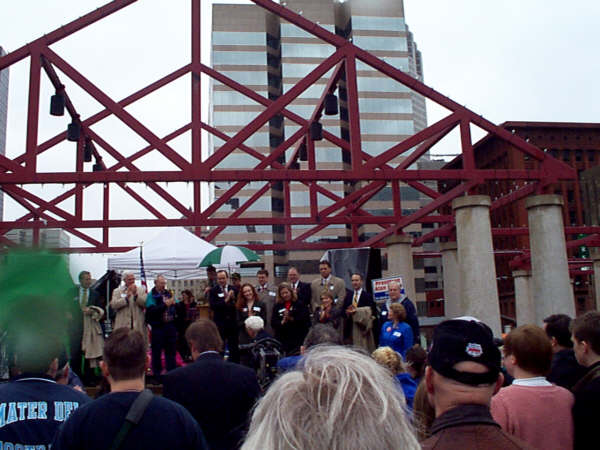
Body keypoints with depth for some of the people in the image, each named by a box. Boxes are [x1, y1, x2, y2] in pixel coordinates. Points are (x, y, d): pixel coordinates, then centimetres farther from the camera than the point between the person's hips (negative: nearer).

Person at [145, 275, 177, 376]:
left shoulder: (168, 294, 10)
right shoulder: (151, 295, -5)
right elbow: (151, 310, -18)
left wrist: (174, 303, -9)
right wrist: (165, 305, -21)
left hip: (170, 325, 5)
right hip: (158, 326, -5)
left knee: (171, 350, 12)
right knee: (157, 351, 3)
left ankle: (172, 372, 21)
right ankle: (156, 373, 13)